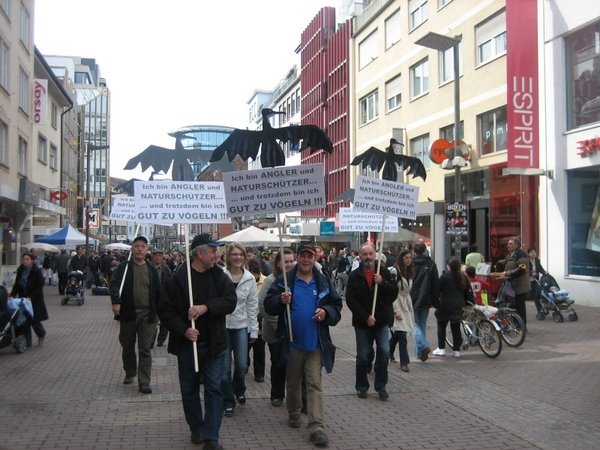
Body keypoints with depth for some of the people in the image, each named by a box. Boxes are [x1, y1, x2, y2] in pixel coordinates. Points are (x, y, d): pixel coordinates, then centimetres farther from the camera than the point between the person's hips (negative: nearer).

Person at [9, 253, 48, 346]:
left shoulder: (37, 272, -11)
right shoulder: (20, 270, 5)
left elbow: (39, 287, -13)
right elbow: (16, 285, 7)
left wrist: (30, 297, -23)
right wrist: (12, 295, -9)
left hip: (35, 300, -5)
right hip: (23, 298, 5)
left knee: (34, 320, -2)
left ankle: (41, 334, 28)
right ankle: (27, 342, 14)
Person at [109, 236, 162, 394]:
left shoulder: (152, 270, 6)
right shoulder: (124, 267, 0)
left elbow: (157, 292, 9)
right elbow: (114, 284, -15)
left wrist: (157, 313, 6)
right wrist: (116, 301, -32)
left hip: (147, 315, 0)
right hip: (128, 314, 0)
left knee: (145, 349, -2)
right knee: (127, 347, 15)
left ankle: (144, 382, 1)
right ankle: (130, 373, 37)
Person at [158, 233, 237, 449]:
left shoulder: (220, 276, 1)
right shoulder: (178, 278, -6)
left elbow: (230, 301, -11)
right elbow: (166, 310, -6)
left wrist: (206, 307, -24)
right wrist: (183, 330, -18)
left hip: (214, 343, 1)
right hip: (187, 343, 0)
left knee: (214, 388, -1)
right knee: (189, 389, 13)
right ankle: (196, 428, 32)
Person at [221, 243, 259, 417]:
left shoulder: (250, 279, 1)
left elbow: (252, 306, 5)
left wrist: (254, 330, 4)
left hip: (241, 326, 2)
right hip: (222, 325, -2)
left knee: (242, 365, 4)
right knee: (225, 367, 1)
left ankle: (239, 390, 35)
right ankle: (228, 402, 18)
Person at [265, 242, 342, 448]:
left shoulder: (324, 282, 3)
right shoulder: (284, 280, -1)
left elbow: (337, 305, 8)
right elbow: (268, 305, -2)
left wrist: (327, 312, -12)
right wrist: (280, 300, -22)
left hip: (315, 343, 0)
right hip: (292, 342, 0)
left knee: (315, 384, -3)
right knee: (293, 382, 16)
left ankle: (316, 427, -4)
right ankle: (293, 413, 36)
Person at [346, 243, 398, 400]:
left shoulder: (384, 272, 3)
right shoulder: (355, 275, -1)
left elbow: (394, 292, -3)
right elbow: (350, 300, -7)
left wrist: (382, 282, -20)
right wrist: (365, 316, -15)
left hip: (382, 321, 1)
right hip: (362, 323, -1)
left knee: (384, 353, -5)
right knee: (362, 356, 5)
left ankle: (381, 386, 9)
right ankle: (362, 387, 20)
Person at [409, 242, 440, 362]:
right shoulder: (431, 263, 0)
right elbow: (436, 283, 1)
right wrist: (435, 301, 8)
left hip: (412, 299, -3)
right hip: (425, 300, 3)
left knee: (416, 324, 4)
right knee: (422, 324, 14)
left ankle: (423, 346, -18)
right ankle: (420, 352, 16)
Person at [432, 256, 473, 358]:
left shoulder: (445, 276, -11)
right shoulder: (463, 277, 6)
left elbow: (438, 290, -9)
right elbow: (468, 291, 11)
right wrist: (464, 302, 21)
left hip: (445, 306, -4)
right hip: (458, 306, 5)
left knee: (441, 326, 9)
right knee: (456, 327, 9)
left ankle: (441, 348, 7)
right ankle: (457, 350, 9)